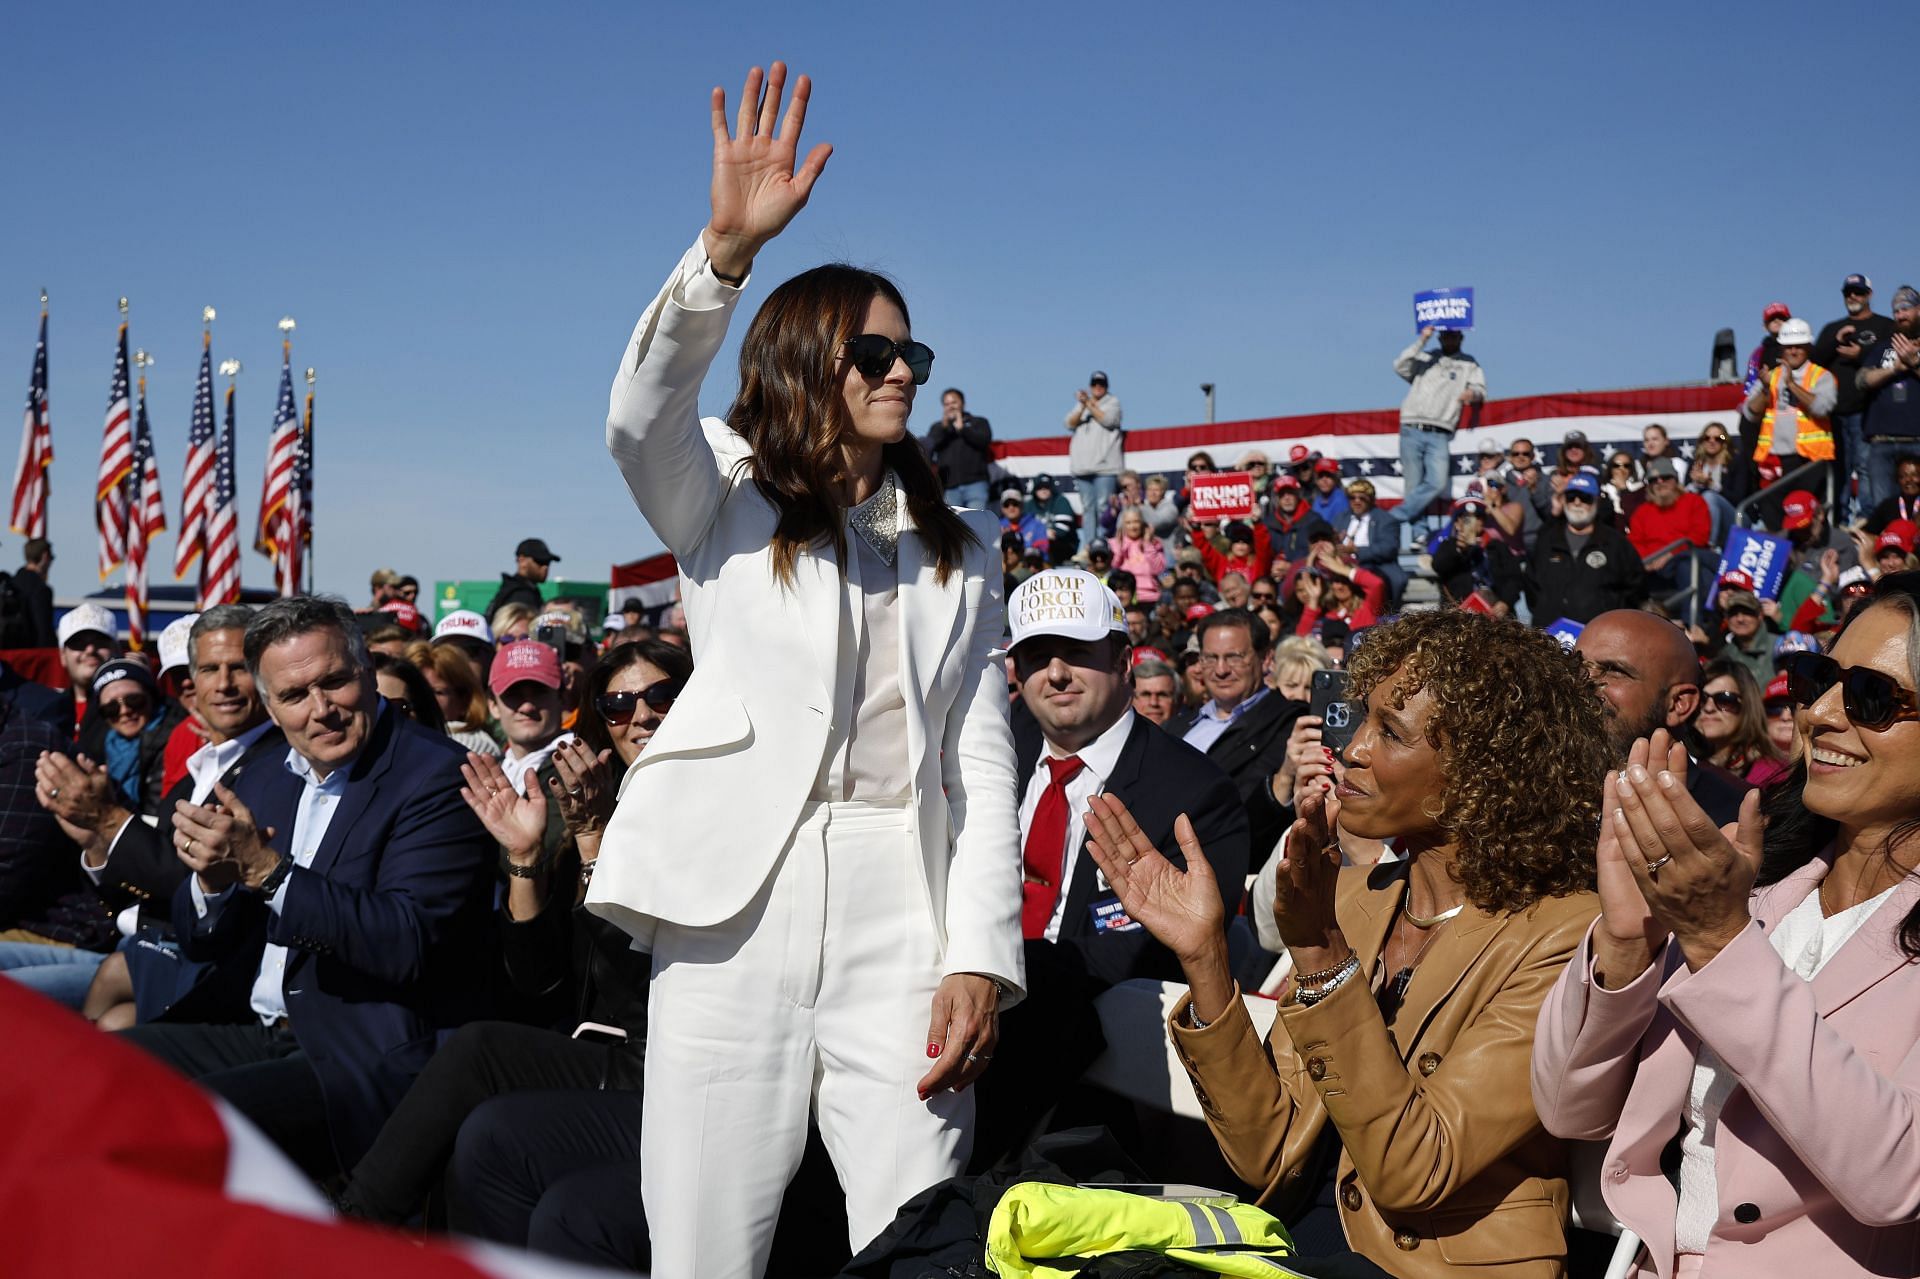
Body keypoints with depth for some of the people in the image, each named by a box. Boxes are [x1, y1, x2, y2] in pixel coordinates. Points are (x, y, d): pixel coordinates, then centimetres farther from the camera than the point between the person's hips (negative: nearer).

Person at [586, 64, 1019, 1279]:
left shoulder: (957, 543, 19)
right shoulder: (728, 497, 13)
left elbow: (984, 756, 10)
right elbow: (640, 417, -11)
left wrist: (980, 956, -2)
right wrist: (726, 250, -26)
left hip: (904, 915, 2)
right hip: (738, 905, -2)